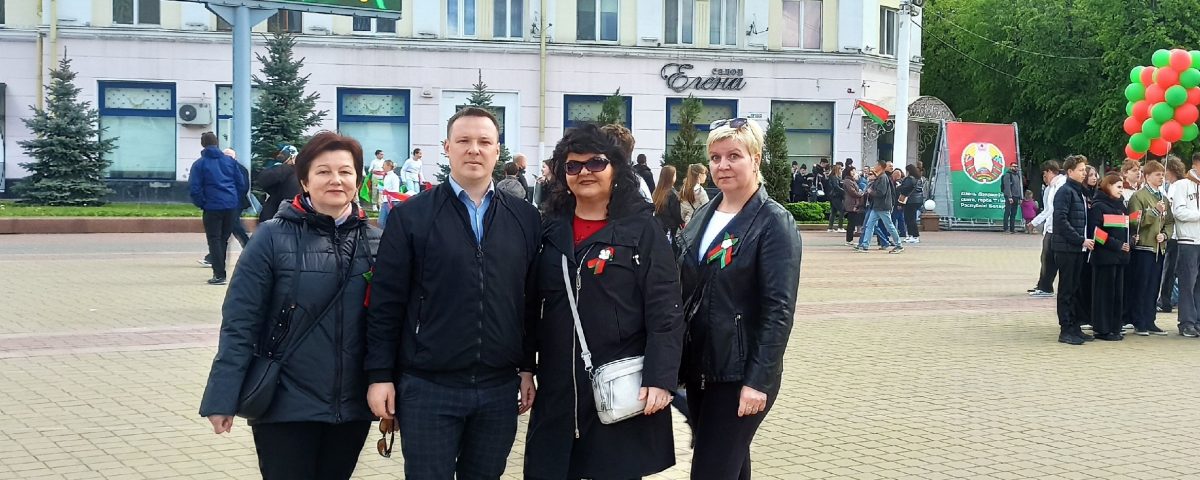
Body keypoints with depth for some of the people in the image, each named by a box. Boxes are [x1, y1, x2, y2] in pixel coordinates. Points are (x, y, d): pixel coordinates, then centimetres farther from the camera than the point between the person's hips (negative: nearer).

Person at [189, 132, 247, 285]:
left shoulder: (200, 164, -1)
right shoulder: (229, 160, 8)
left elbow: (194, 189, -8)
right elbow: (242, 184, 8)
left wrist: (202, 204, 5)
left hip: (212, 207, -3)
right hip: (232, 207, 3)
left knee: (214, 240, 3)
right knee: (224, 239, 13)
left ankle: (219, 274, -5)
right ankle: (220, 271, 17)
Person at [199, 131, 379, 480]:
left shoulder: (374, 242, 4)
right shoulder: (274, 237, -7)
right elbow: (239, 322, -9)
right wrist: (223, 397, -13)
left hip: (353, 407, 4)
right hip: (286, 406, -4)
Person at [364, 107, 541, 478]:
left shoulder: (525, 218, 7)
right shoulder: (411, 216, -2)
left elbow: (533, 300, 10)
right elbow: (385, 302, -2)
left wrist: (528, 367, 8)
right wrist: (380, 375, -6)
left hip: (500, 388, 3)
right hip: (427, 387, -3)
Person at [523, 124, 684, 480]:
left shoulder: (642, 230, -4)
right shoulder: (549, 229, 9)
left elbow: (665, 312, -9)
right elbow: (531, 304, 13)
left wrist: (660, 379, -17)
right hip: (557, 385, 4)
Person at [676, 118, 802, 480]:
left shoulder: (774, 223, -10)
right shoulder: (702, 217, 10)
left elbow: (779, 310, -16)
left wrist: (758, 380, -21)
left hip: (741, 375, -6)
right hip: (697, 368, 7)